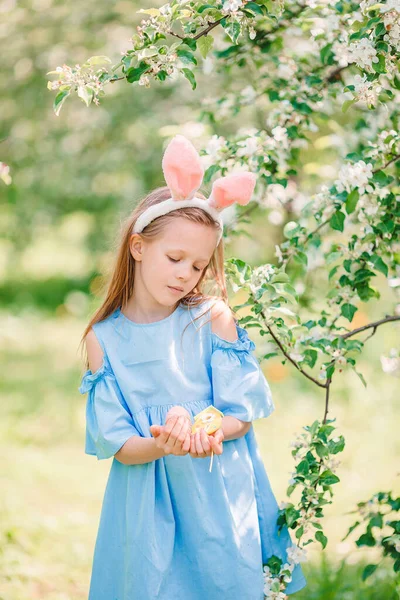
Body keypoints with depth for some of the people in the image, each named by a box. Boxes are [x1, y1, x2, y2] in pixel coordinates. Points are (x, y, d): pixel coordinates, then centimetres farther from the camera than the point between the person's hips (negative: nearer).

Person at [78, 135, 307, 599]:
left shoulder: (212, 318, -4)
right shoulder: (103, 338, -3)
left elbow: (242, 415, -4)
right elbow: (117, 445, -6)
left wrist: (197, 429, -24)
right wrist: (159, 446, -26)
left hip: (221, 496, 0)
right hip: (148, 505, 0)